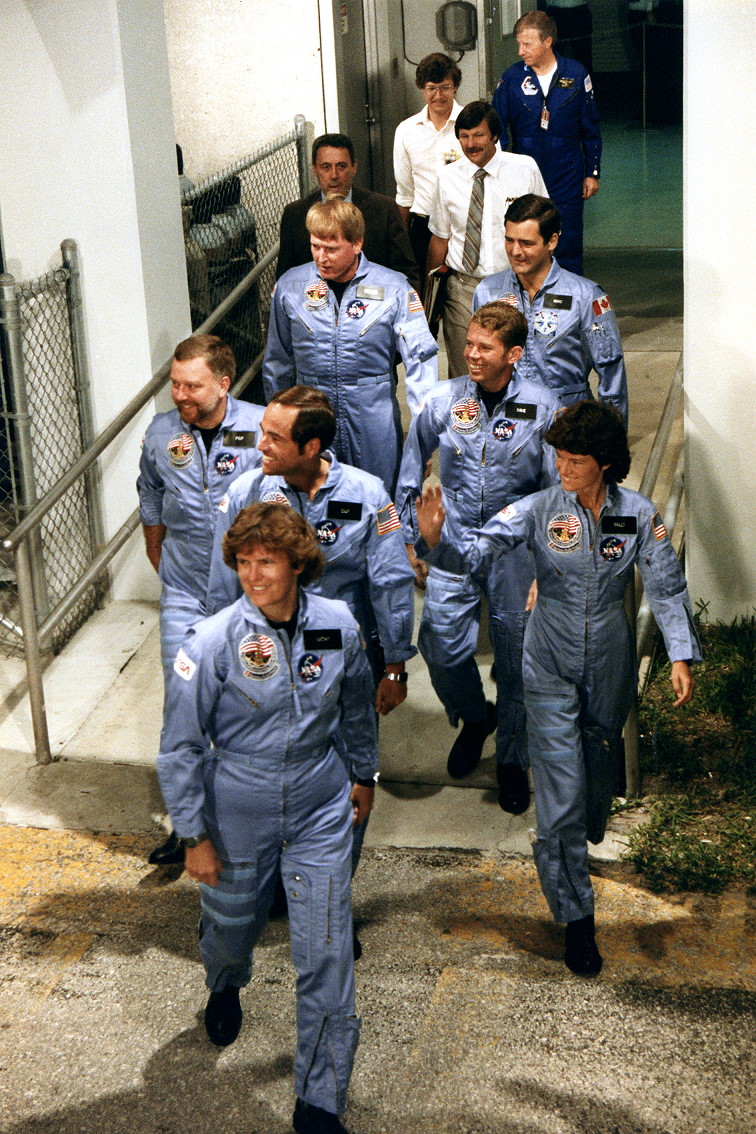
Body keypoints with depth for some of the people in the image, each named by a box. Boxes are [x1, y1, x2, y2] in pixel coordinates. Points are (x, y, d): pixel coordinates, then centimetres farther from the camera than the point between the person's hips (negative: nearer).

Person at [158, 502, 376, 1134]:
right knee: (231, 922, 21)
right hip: (238, 815, -1)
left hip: (320, 812, 1)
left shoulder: (338, 626, -10)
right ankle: (225, 989, 61)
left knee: (327, 955, -2)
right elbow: (180, 747, -10)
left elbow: (357, 707, 11)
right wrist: (195, 835, -8)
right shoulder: (213, 643, -18)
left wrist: (364, 775, 21)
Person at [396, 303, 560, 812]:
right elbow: (410, 475, 9)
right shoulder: (442, 401, -5)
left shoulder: (543, 407, -7)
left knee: (516, 655, 6)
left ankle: (512, 760, 26)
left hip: (516, 544, -1)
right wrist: (411, 540, 9)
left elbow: (559, 487, 1)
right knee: (443, 646, -4)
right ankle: (473, 717, 29)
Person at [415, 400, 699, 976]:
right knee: (561, 787, -5)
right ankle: (576, 918, 3)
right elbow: (477, 550, -20)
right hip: (551, 663, -2)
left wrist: (681, 656, -12)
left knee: (599, 762, 21)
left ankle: (585, 839, 55)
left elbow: (667, 587, -3)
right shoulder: (538, 509, -12)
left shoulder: (639, 514, -7)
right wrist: (436, 540, -41)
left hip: (609, 659, 2)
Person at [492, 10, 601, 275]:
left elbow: (590, 129, 6)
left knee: (568, 249, 3)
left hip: (567, 180, 0)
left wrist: (592, 173, 6)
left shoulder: (576, 74, -1)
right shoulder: (512, 78, -1)